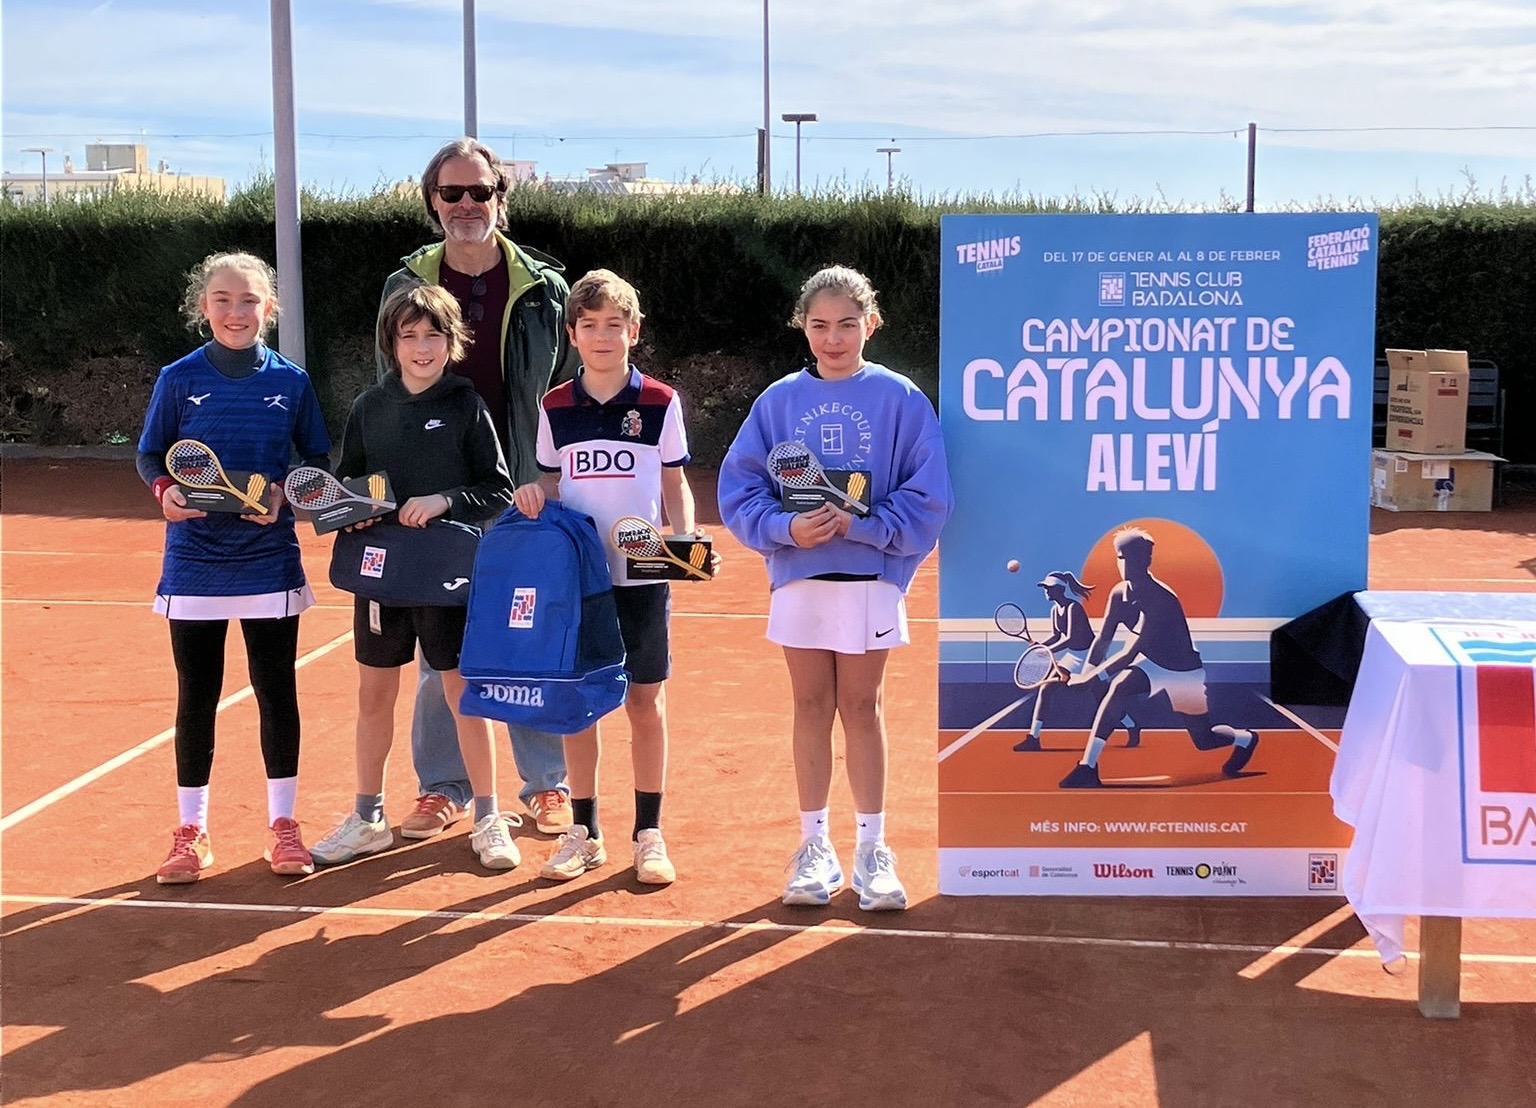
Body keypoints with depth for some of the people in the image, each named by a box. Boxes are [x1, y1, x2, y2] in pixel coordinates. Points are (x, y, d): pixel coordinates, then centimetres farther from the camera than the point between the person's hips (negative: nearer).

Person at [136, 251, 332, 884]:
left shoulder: (291, 381, 1)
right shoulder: (179, 379, -1)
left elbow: (317, 461, 8)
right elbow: (149, 456, 5)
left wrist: (284, 491, -11)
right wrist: (165, 489, -16)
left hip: (270, 560, 0)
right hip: (194, 562, 0)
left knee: (277, 691, 6)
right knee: (196, 696, 7)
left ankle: (282, 823, 20)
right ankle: (190, 831, 18)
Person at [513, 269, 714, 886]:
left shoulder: (660, 403, -1)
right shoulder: (555, 408, 4)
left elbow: (675, 487, 3)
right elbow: (553, 484, 12)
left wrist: (686, 542, -13)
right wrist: (534, 496, -10)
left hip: (642, 577, -2)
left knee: (645, 702, 4)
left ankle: (648, 833, 15)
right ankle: (584, 832, 19)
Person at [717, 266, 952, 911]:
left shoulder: (899, 399, -3)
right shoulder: (778, 400, 2)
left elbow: (927, 499, -6)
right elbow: (739, 491, 0)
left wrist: (861, 524, -18)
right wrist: (787, 528, -17)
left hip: (871, 579, -2)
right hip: (798, 579, 2)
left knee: (861, 709, 6)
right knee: (811, 708, 9)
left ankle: (871, 848, 16)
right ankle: (814, 846, 18)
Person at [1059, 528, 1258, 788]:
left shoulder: (1160, 598, -32)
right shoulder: (1118, 594, -10)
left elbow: (1131, 654, -36)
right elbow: (1103, 640, -1)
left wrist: (1092, 677, -40)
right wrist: (1084, 674, -15)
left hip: (1184, 671, -5)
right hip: (1152, 664, 5)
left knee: (1204, 740, 7)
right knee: (1119, 688, -29)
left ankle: (1245, 739, 45)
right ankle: (1087, 768, -31)